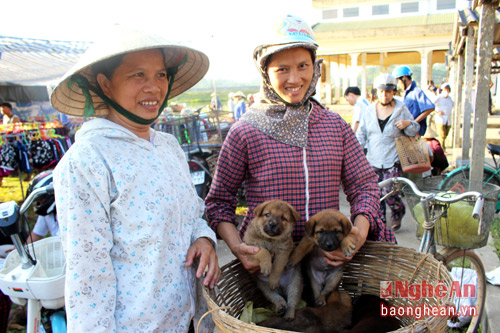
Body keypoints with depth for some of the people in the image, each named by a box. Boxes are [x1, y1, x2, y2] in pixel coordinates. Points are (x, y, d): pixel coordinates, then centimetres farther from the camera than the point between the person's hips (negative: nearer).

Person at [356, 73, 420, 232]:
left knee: (389, 192, -10)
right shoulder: (370, 110, 8)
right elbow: (361, 133, 13)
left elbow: (414, 131, 10)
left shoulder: (402, 109, 3)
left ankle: (398, 213, 21)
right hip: (373, 159, 3)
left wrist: (408, 124, -12)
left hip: (393, 160, -3)